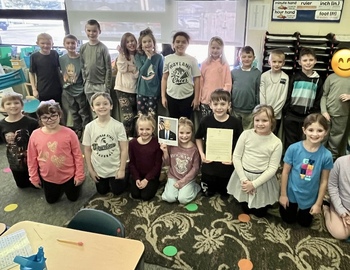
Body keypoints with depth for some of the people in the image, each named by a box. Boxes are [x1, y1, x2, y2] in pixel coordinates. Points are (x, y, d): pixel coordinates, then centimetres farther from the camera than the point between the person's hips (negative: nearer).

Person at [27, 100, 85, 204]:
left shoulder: (69, 133, -20)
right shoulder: (35, 135, -14)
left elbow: (77, 155, -12)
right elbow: (32, 158, -2)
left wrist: (79, 175, -9)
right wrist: (34, 177, 3)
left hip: (69, 175, -2)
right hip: (47, 178, 3)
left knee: (73, 198, 18)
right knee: (51, 200, 23)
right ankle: (60, 189, 51)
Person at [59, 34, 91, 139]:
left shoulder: (81, 58, -13)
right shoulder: (62, 59, -1)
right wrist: (63, 84, 6)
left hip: (80, 90, -5)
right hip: (69, 90, 5)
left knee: (84, 112, 6)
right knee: (74, 112, 18)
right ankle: (77, 130, 33)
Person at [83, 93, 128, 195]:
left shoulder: (118, 126, -18)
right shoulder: (89, 127, -12)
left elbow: (124, 149, -14)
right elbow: (87, 150, -3)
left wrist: (122, 169, -13)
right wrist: (90, 170, -1)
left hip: (115, 168, -2)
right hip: (98, 169, 2)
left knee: (117, 191, 14)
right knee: (102, 192, 21)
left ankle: (123, 179, 43)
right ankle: (106, 182, 51)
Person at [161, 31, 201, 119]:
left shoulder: (192, 60, 0)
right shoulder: (168, 58, 2)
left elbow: (196, 79, 1)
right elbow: (164, 78, 5)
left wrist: (196, 98, -4)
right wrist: (163, 96, 1)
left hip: (187, 97, -1)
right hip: (171, 96, 1)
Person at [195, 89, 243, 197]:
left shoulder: (235, 123, -15)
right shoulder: (205, 121, -12)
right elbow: (198, 138, 4)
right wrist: (202, 154, -5)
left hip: (227, 166, -1)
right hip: (209, 165, 1)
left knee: (225, 193, 20)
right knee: (207, 193, 19)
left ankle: (222, 187, 52)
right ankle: (211, 187, 51)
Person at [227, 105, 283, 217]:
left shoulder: (276, 143, -13)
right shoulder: (246, 134, -11)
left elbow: (272, 168, -12)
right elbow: (236, 157, -8)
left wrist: (254, 184, -18)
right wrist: (243, 179, -14)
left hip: (263, 180, -1)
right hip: (244, 176, 1)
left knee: (260, 213, 15)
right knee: (246, 210, 17)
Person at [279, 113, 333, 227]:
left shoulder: (326, 155, -21)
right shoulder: (293, 148, -24)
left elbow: (324, 181, -11)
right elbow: (285, 172, -13)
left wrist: (318, 203, -4)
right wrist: (283, 195, -6)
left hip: (310, 197, 1)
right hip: (291, 193, 0)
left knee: (304, 223, 25)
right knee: (288, 220, 22)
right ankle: (294, 207, 50)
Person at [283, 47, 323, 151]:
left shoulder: (318, 80, 4)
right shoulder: (295, 77, -1)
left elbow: (318, 99, 5)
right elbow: (287, 96, -1)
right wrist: (285, 112, -5)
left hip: (308, 117, 1)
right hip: (291, 115, -1)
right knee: (290, 142, 8)